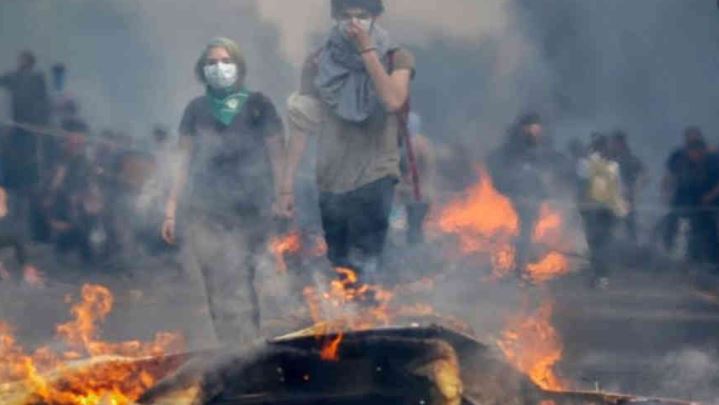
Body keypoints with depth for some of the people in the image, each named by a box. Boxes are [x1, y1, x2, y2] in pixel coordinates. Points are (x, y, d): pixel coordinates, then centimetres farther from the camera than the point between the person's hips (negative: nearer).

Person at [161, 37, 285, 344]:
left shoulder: (257, 106, 4)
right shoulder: (197, 109, 12)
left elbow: (276, 158, 4)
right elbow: (187, 161, 15)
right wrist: (171, 209, 11)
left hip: (248, 212, -2)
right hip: (206, 211, 2)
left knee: (237, 285, -11)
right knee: (218, 289, -3)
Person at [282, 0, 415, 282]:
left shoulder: (396, 58, -2)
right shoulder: (319, 63, 3)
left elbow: (394, 101, -22)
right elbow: (301, 127, 3)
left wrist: (367, 51, -20)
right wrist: (287, 185, 0)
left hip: (375, 179, -3)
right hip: (330, 182, 3)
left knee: (363, 271, -14)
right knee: (338, 272, 12)